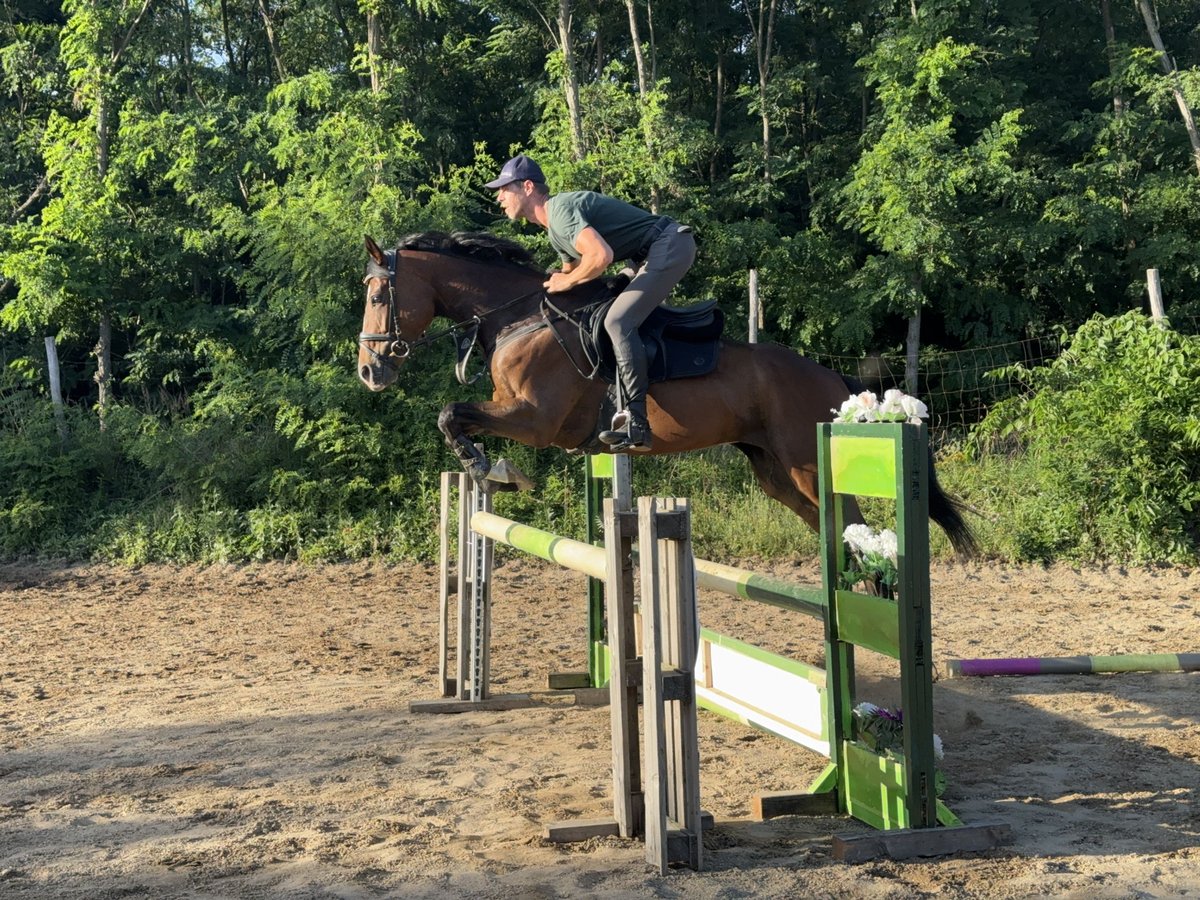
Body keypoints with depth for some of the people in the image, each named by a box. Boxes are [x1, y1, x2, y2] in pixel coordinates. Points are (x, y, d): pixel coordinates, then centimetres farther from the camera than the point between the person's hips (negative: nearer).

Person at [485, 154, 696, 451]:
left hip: (670, 245, -11)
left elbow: (601, 255, -32)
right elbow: (573, 270, 29)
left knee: (618, 321, -23)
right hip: (653, 255, 11)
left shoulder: (560, 209, -17)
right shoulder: (554, 229, 16)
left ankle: (636, 423, -26)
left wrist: (567, 282, -16)